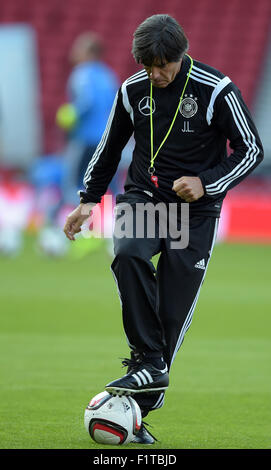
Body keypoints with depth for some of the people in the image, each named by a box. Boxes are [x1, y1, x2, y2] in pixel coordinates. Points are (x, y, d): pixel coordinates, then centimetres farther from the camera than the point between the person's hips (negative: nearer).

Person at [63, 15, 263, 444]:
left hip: (195, 210, -2)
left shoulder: (216, 90, -11)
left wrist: (206, 183, -18)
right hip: (143, 196, 2)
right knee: (128, 256, -31)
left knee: (173, 311, -4)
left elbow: (251, 149, -6)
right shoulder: (133, 90, 1)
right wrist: (89, 199, 12)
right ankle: (149, 363, -25)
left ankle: (140, 409, 6)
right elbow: (110, 147, 17)